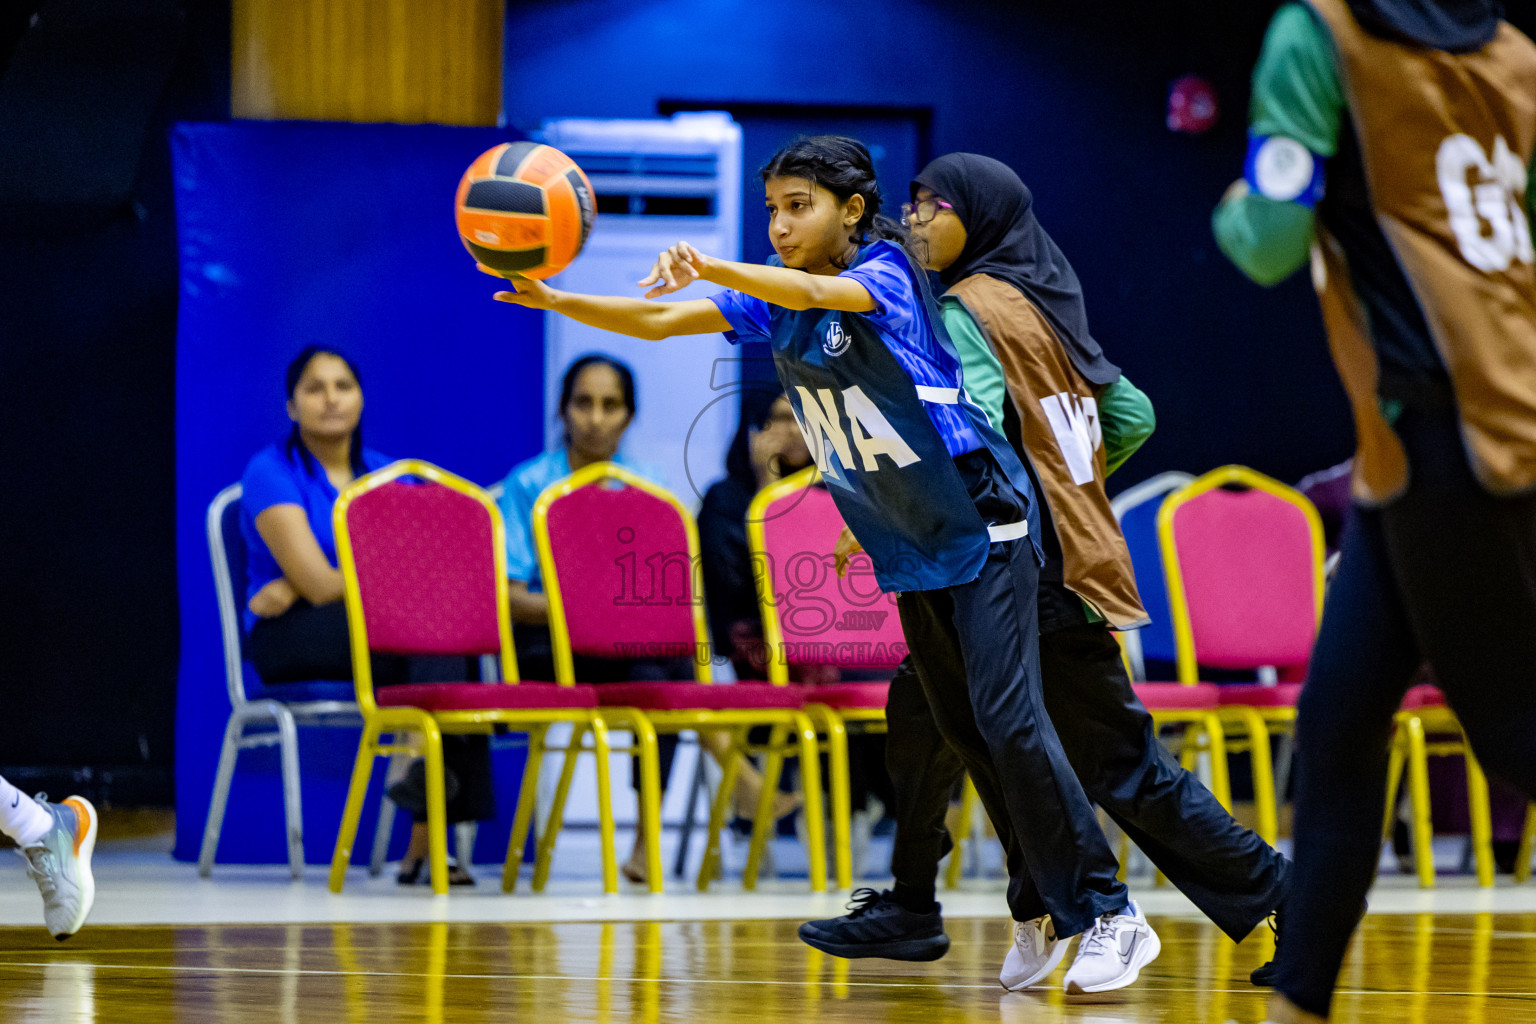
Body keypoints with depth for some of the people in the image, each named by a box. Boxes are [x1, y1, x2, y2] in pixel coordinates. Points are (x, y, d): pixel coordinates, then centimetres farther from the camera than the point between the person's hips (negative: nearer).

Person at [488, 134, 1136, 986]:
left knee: (1006, 717, -15)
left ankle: (1107, 914, -12)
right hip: (907, 553, 8)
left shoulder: (887, 274, -16)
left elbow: (816, 293, -38)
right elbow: (656, 323, -2)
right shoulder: (774, 294, 4)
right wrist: (556, 301, -18)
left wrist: (710, 269, -55)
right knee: (964, 730, 8)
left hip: (982, 530, -8)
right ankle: (1052, 907, 16)